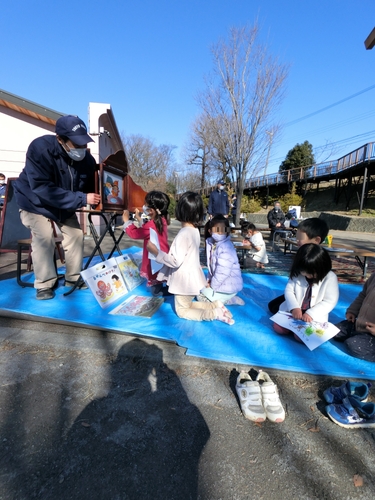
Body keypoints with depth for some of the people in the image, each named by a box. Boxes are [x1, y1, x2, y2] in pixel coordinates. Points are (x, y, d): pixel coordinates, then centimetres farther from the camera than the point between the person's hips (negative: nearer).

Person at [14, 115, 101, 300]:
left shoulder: (86, 158, -19)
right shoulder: (40, 148, -33)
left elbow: (92, 187, -11)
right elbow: (42, 188, -39)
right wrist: (81, 199, -45)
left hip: (65, 205, 5)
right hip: (35, 201, -4)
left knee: (76, 235, -5)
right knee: (44, 237, -21)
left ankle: (74, 278, 10)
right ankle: (45, 284, -5)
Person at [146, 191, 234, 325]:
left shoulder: (184, 233, -26)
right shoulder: (195, 230, 2)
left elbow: (176, 261, -27)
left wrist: (156, 252, -21)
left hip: (185, 279, -9)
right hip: (192, 276, 9)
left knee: (182, 311, 11)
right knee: (188, 304, 27)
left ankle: (215, 313, -1)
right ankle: (216, 305, 15)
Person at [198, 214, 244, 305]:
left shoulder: (226, 247, -28)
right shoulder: (212, 244, 0)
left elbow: (223, 271, -28)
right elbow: (211, 265, 10)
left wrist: (212, 285, -15)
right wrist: (209, 280, 1)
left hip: (229, 286, -9)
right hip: (221, 282, 9)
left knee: (202, 298, -3)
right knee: (200, 295, 20)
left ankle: (231, 300, 1)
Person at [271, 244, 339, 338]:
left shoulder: (330, 278, -13)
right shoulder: (297, 274, -4)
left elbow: (330, 302, -13)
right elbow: (288, 290, -3)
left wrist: (311, 314, -23)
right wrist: (294, 307, -20)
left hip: (315, 317, -2)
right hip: (293, 311, 3)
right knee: (278, 328, -13)